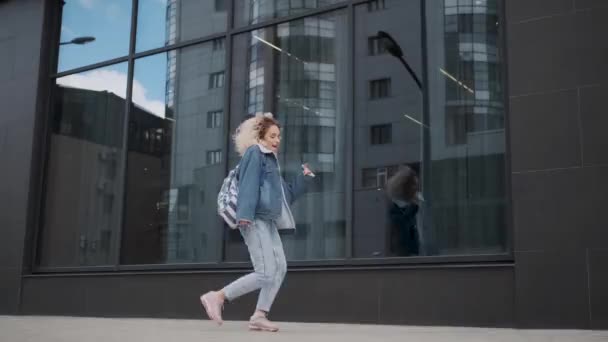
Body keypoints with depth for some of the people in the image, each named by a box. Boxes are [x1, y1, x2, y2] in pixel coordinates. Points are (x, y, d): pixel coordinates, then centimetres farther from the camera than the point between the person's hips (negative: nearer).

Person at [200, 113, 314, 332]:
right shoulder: (255, 153, -1)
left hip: (268, 221, 10)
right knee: (266, 274, -13)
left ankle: (259, 316, 7)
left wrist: (303, 178, 16)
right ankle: (217, 297, -6)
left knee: (279, 269, 4)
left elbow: (287, 196, 27)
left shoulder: (271, 159, 25)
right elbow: (249, 184, -15)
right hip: (255, 220, -9)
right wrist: (245, 214, -26)